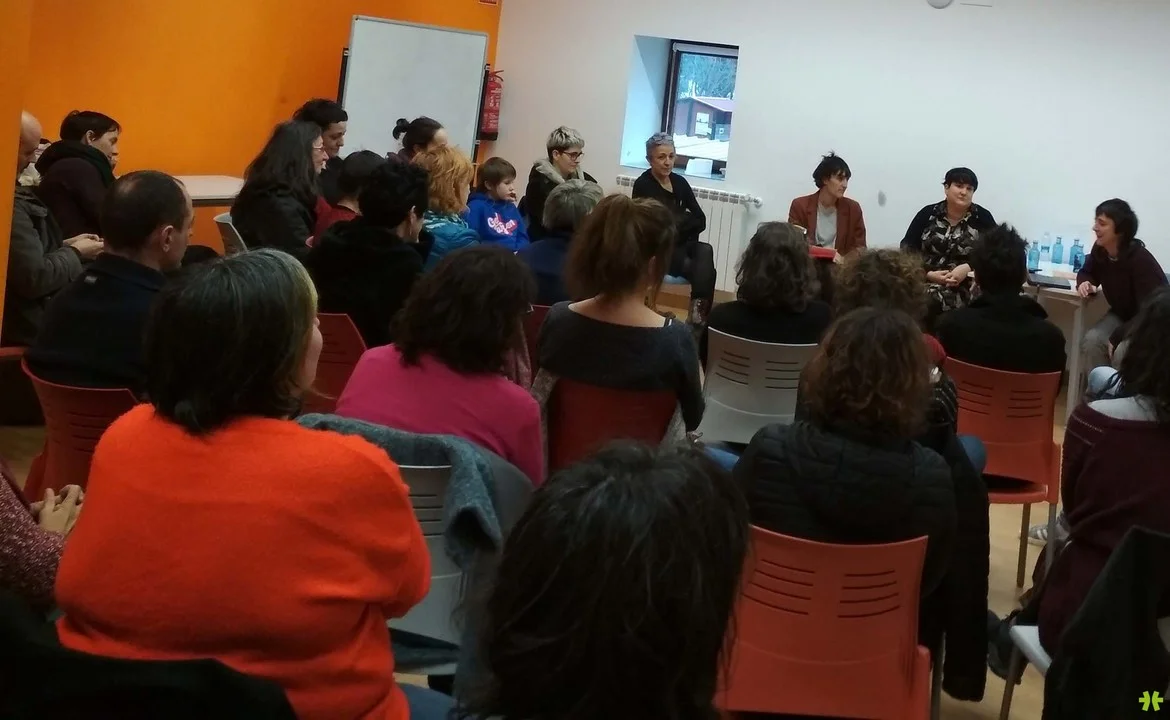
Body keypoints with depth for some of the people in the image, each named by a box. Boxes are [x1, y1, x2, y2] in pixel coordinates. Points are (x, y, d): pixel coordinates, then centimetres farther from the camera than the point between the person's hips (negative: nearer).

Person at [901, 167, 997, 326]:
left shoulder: (982, 217, 6)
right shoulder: (927, 214, 8)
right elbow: (907, 249, 6)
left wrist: (968, 268, -15)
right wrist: (928, 274, -11)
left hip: (967, 287, -1)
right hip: (926, 282, 2)